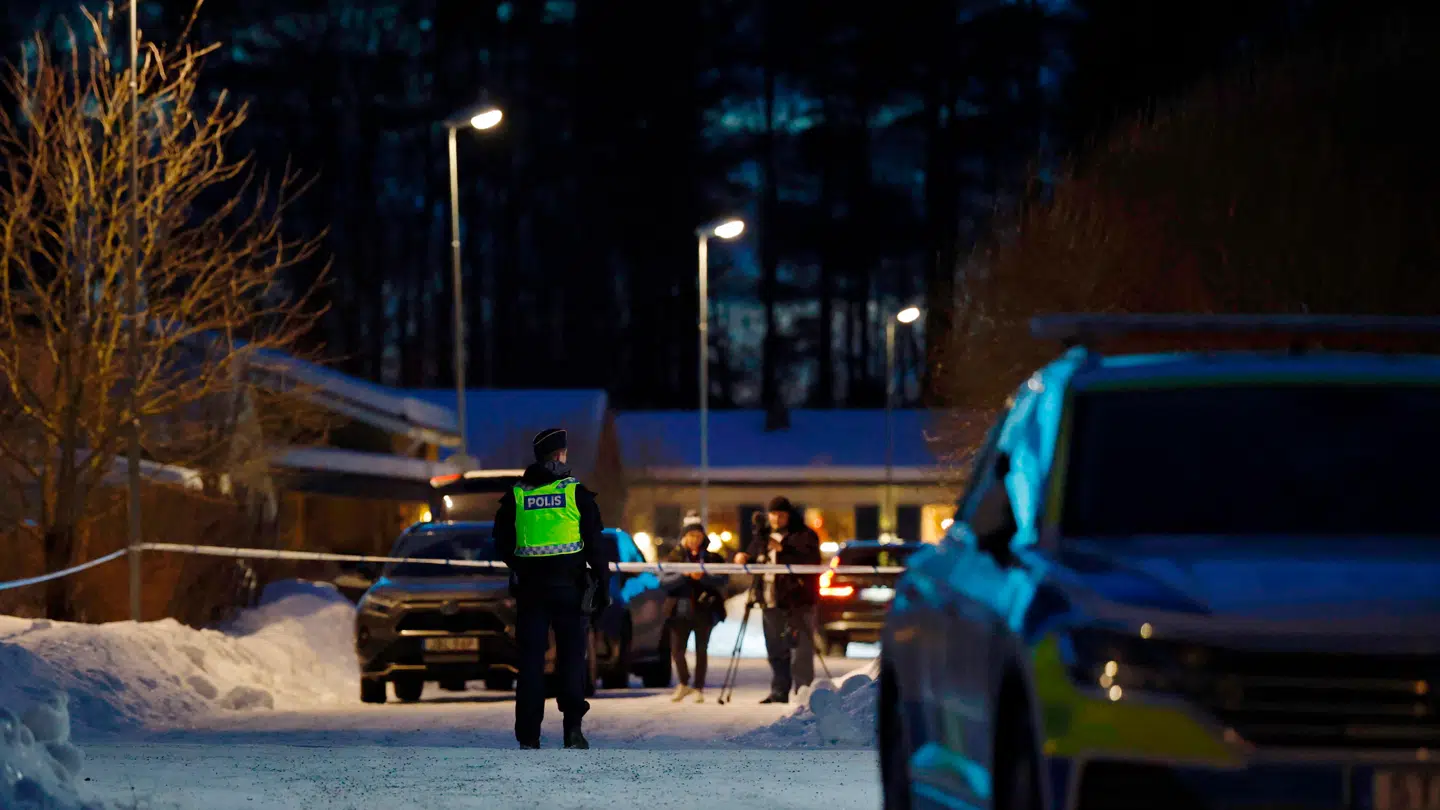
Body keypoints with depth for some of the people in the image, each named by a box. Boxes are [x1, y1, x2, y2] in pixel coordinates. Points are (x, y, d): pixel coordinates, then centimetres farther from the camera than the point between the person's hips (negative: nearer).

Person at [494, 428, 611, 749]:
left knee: (530, 661, 4)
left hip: (529, 588, 2)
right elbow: (596, 544, -6)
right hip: (569, 586, -2)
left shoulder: (515, 496, 3)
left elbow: (501, 545, 8)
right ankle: (572, 729, -3)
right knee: (571, 657, 6)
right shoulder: (576, 493, -4)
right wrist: (603, 586, 1)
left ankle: (528, 737, 2)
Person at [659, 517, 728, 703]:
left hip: (704, 611, 0)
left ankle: (698, 688, 13)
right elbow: (664, 581, -6)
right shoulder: (674, 557, 5)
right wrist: (684, 575, -20)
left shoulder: (712, 558, 5)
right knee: (677, 650, -4)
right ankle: (684, 684, 17)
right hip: (680, 610, 0)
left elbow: (723, 579, -7)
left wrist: (703, 577, -21)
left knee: (701, 651, 4)